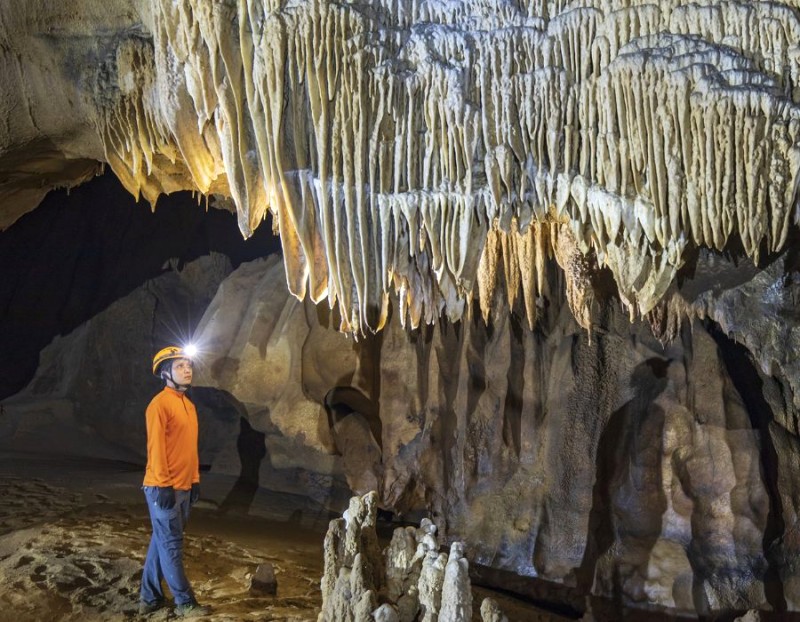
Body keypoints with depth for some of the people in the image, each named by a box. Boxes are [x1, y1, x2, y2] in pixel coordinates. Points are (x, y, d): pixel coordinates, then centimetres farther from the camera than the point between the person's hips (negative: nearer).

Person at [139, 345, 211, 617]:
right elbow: (156, 447, -17)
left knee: (162, 542, 15)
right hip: (164, 488, -9)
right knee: (171, 545, 1)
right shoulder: (160, 404, -14)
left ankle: (150, 598, 24)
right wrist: (163, 485, -19)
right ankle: (185, 602, 9)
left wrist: (195, 480, 16)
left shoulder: (188, 405, 13)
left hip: (183, 487, 9)